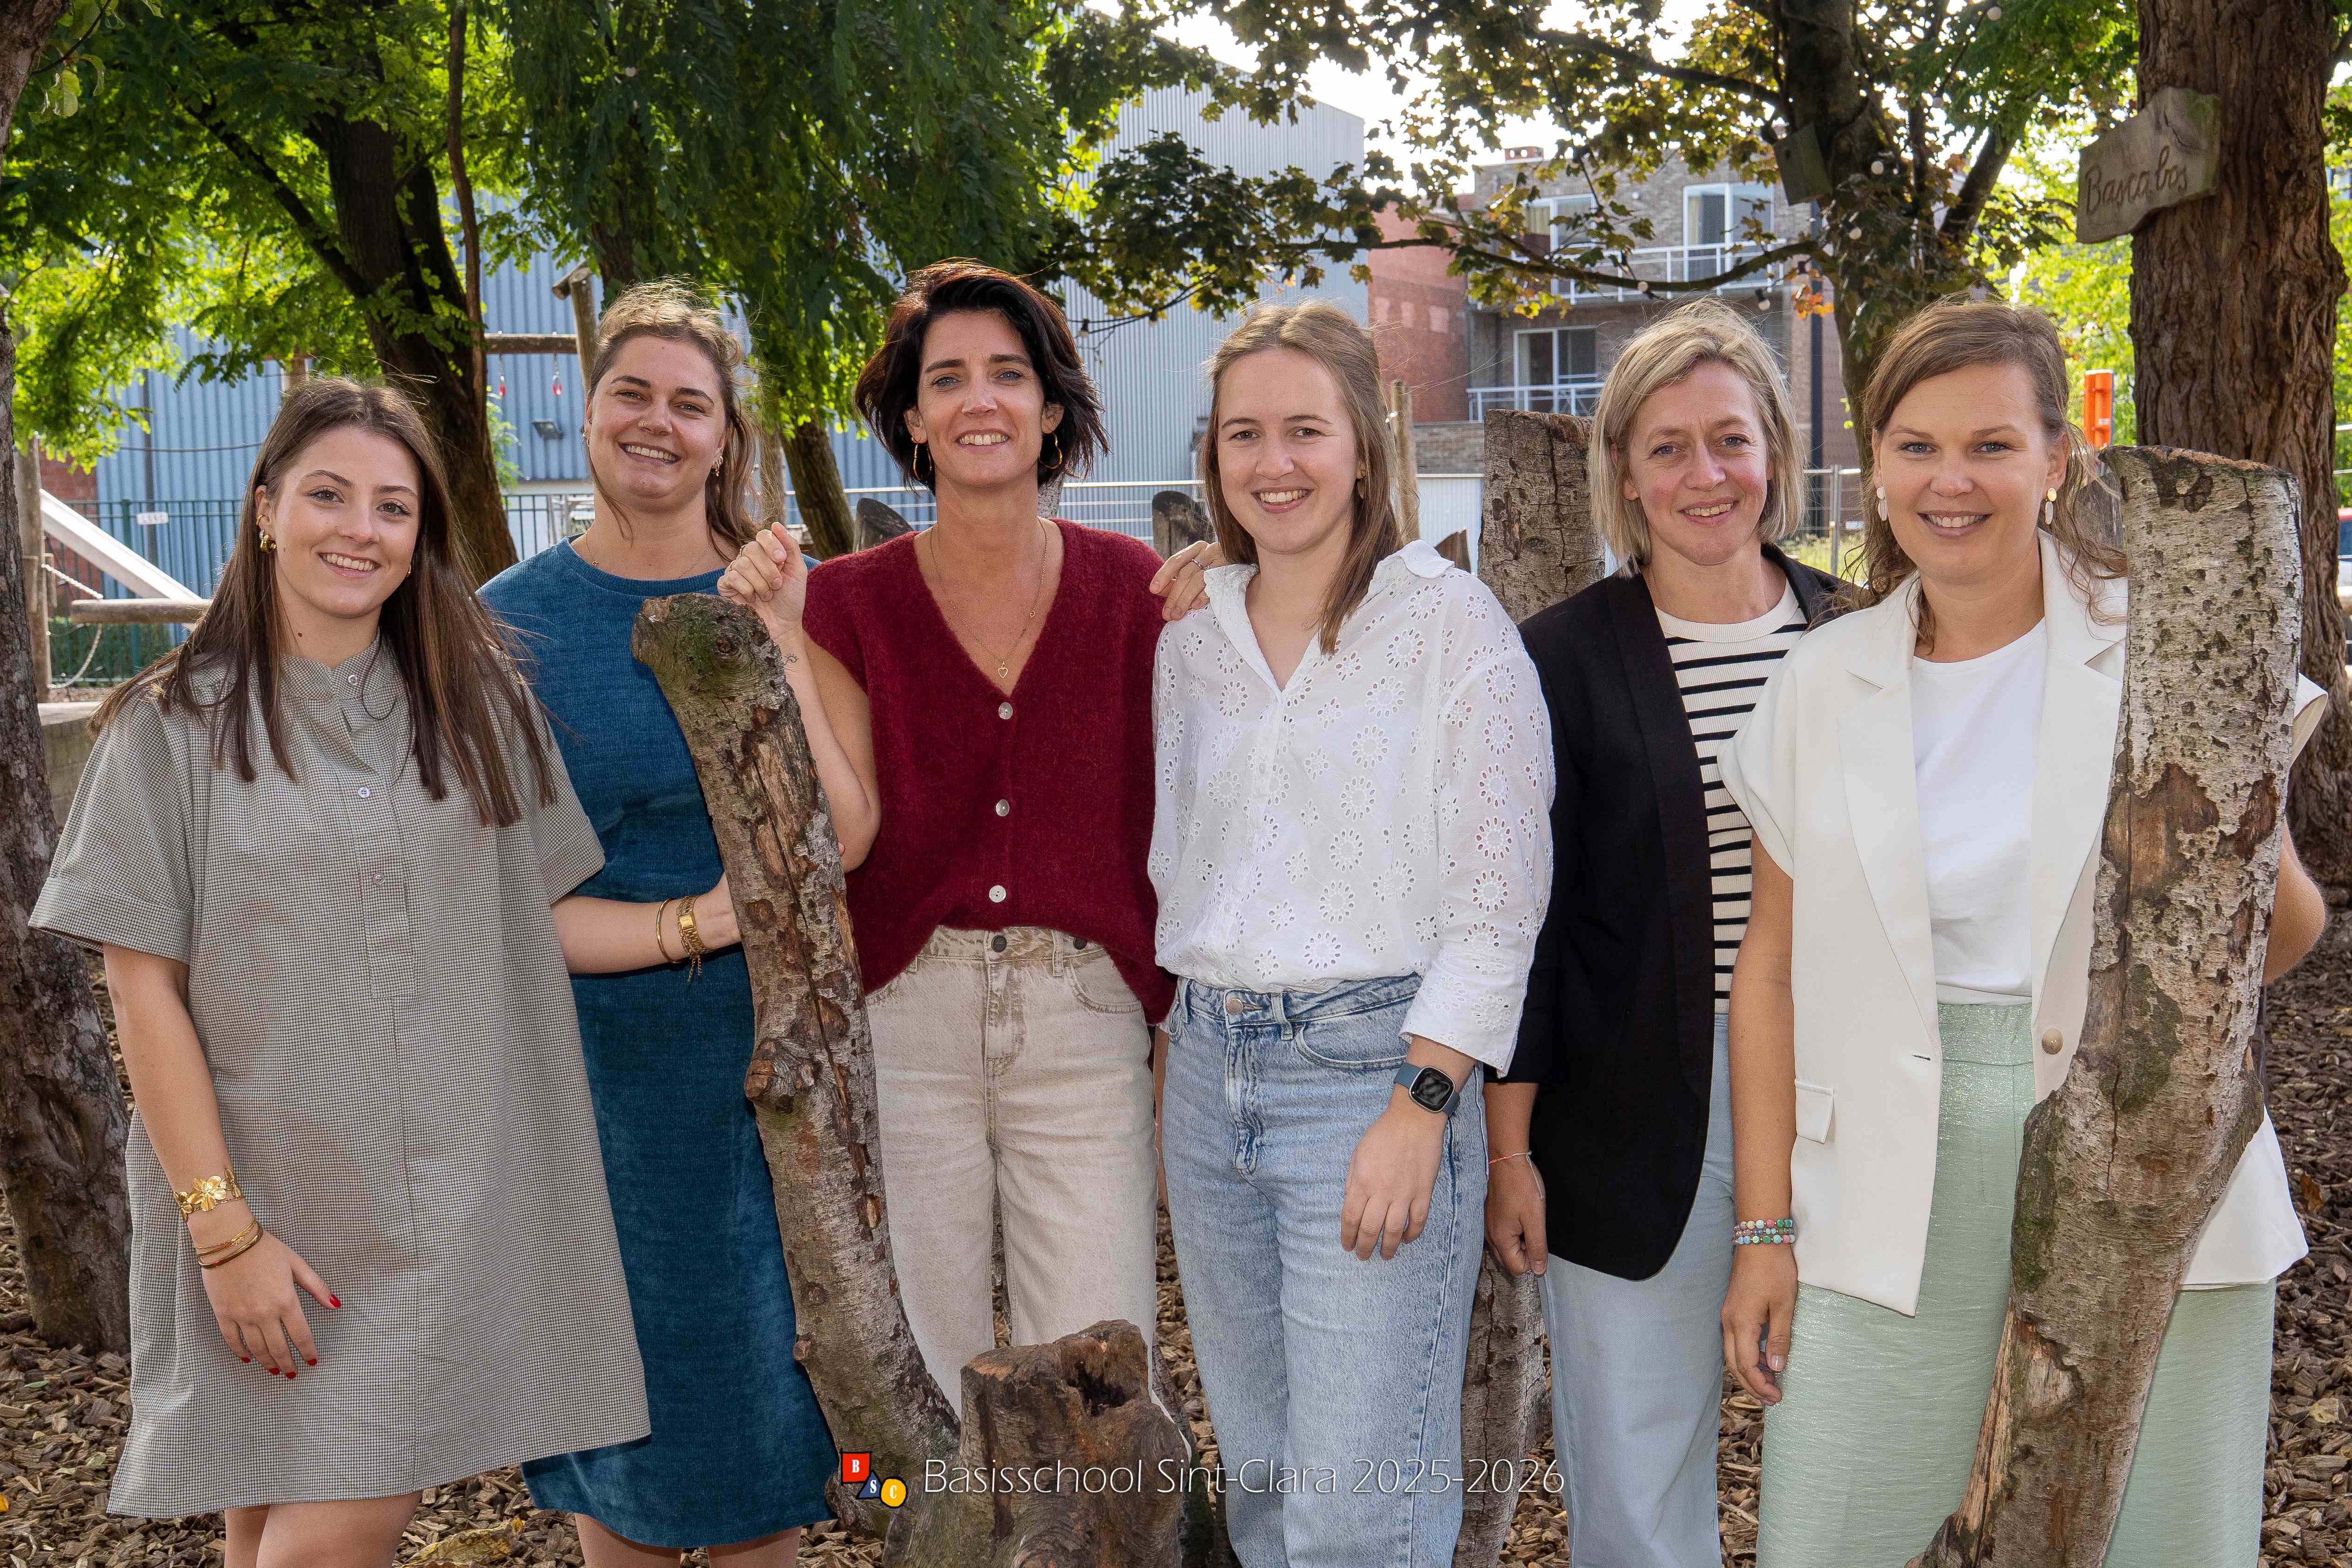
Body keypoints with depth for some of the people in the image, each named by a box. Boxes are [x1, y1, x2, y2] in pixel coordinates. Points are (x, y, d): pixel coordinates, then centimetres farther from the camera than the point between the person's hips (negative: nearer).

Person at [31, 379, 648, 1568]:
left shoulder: (478, 705, 9)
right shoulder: (177, 726, -1)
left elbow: (539, 921, 13)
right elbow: (145, 991, -5)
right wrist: (221, 1225, -10)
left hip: (450, 1200, 2)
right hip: (268, 1193, -2)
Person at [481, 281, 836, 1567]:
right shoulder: (509, 624, -3)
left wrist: (778, 653, -22)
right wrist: (690, 925, -18)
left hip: (765, 1059, 1)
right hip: (595, 1064, -1)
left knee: (762, 1383, 11)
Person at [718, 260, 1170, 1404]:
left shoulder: (1132, 588, 2)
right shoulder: (851, 601, 2)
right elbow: (845, 833, -9)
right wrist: (782, 646, -13)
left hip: (1086, 1018, 0)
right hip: (906, 1018, 0)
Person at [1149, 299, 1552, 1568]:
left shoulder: (1452, 624, -4)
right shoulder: (1189, 649, 12)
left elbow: (1497, 895, -9)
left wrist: (1420, 1108, -15)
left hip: (1375, 1068, -5)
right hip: (1209, 1072, 6)